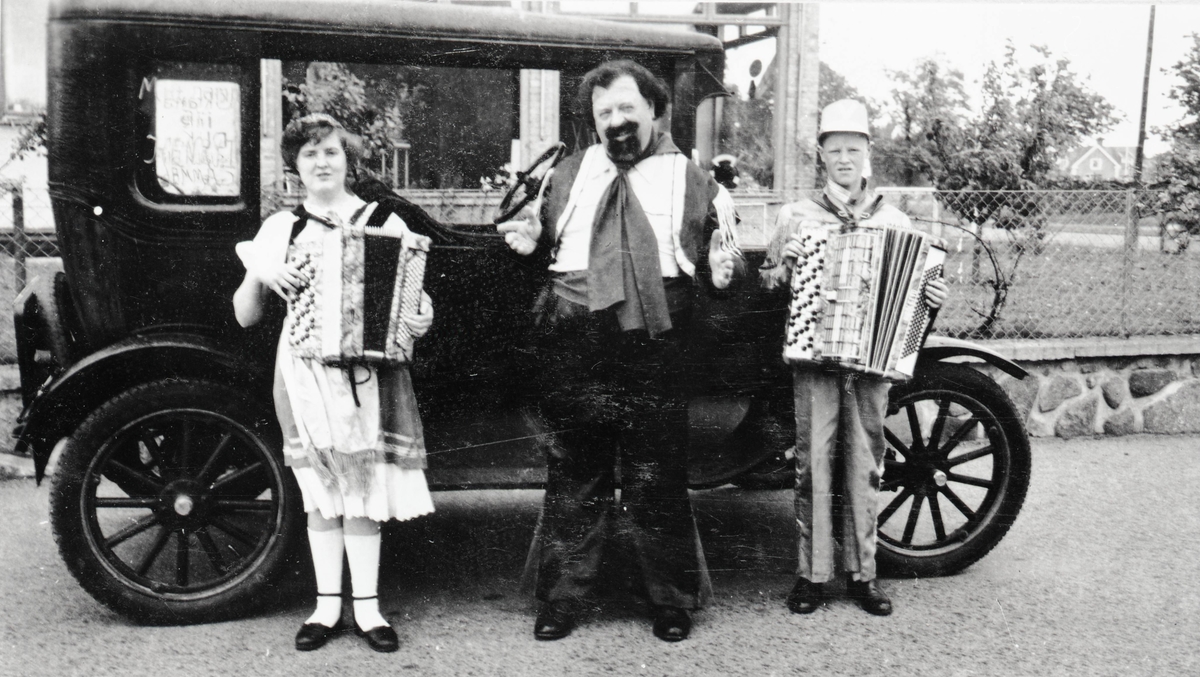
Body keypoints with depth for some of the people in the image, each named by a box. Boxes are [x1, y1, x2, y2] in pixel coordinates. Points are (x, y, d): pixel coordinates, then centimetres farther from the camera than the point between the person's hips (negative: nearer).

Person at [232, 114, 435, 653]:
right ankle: (327, 607, 17)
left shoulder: (383, 222, 4)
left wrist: (422, 318, -14)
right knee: (321, 490, 7)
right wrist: (258, 271, -11)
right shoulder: (281, 227, 7)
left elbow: (412, 291, 8)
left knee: (363, 489, 2)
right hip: (306, 371, 1)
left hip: (368, 372, -1)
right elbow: (245, 316, 7)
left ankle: (367, 606, 13)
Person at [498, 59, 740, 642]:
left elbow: (719, 264, 10)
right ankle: (561, 598, 24)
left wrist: (722, 272, -12)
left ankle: (671, 600, 22)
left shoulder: (691, 182, 6)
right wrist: (529, 240, 3)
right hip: (573, 359, 3)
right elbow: (545, 244, 25)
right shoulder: (570, 174, 14)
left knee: (656, 484, 5)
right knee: (573, 482, 11)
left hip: (652, 359, -2)